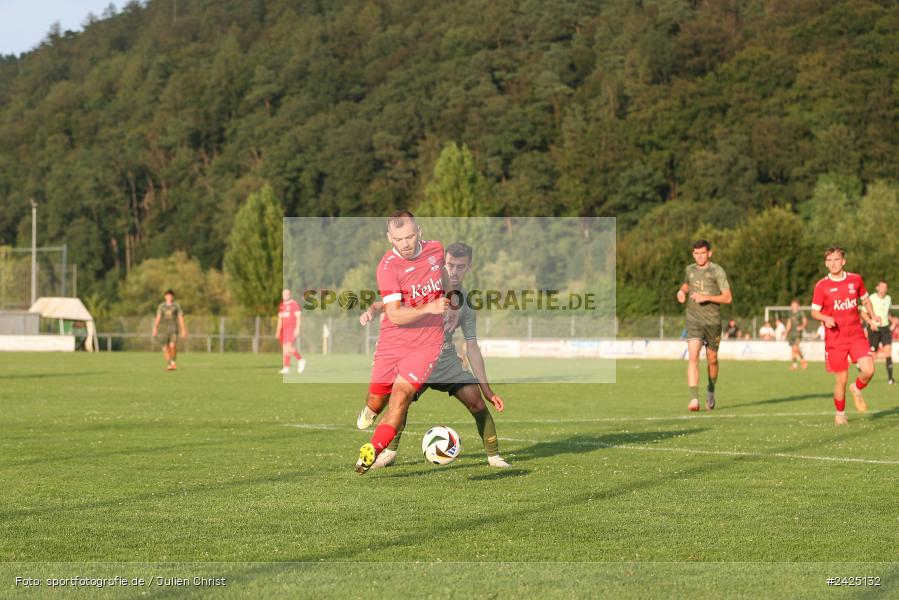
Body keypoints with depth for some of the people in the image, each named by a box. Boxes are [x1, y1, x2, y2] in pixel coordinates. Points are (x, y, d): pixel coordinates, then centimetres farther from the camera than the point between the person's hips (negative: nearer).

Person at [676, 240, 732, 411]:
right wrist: (682, 291, 10)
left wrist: (707, 297, -20)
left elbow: (728, 298, -9)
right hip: (693, 320, 1)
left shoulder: (717, 271, -4)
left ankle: (711, 392, 39)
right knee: (693, 357, -17)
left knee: (712, 359, 11)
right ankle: (694, 399, -24)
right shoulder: (690, 270, 9)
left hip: (712, 321, -1)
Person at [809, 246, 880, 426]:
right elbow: (814, 312, 0)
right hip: (835, 338, -2)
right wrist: (825, 318, -21)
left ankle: (857, 390, 18)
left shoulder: (856, 279, 4)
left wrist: (872, 317, 5)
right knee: (841, 379, -1)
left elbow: (865, 300, 21)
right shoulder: (821, 286, -4)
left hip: (856, 335, 2)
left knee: (868, 370, -16)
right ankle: (840, 414, 22)